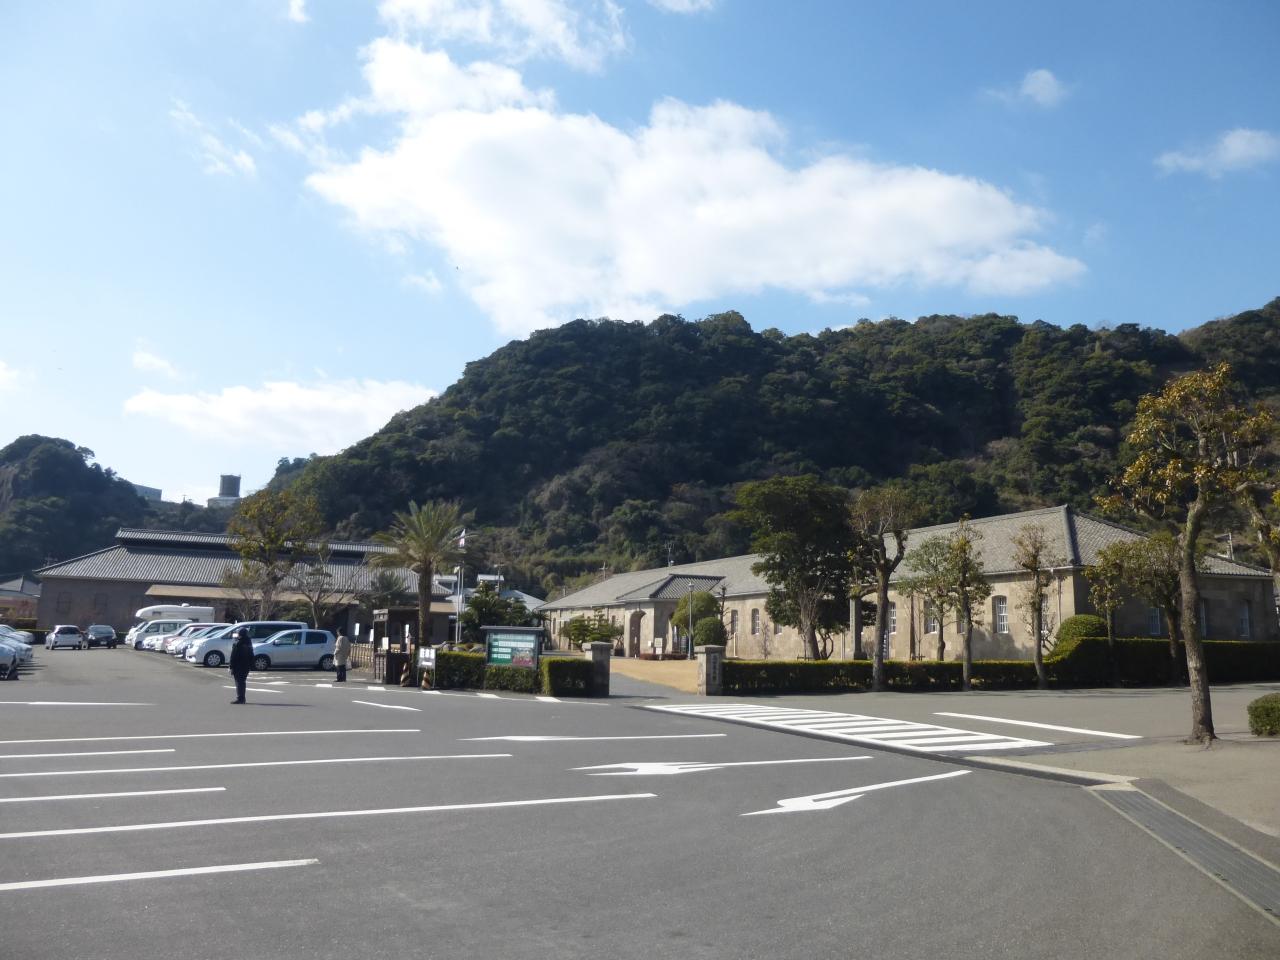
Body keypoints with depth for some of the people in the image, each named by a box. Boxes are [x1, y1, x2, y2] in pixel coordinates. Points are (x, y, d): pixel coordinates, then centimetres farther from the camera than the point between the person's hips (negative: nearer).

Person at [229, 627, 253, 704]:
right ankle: (242, 698, 19)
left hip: (238, 666, -7)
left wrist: (231, 667, -12)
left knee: (239, 683, -4)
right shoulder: (249, 643, 9)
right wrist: (251, 666, 18)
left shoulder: (237, 644, -14)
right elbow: (251, 656, 13)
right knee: (243, 682, 15)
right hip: (246, 666, 7)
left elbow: (233, 657, -15)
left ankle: (239, 698, -6)